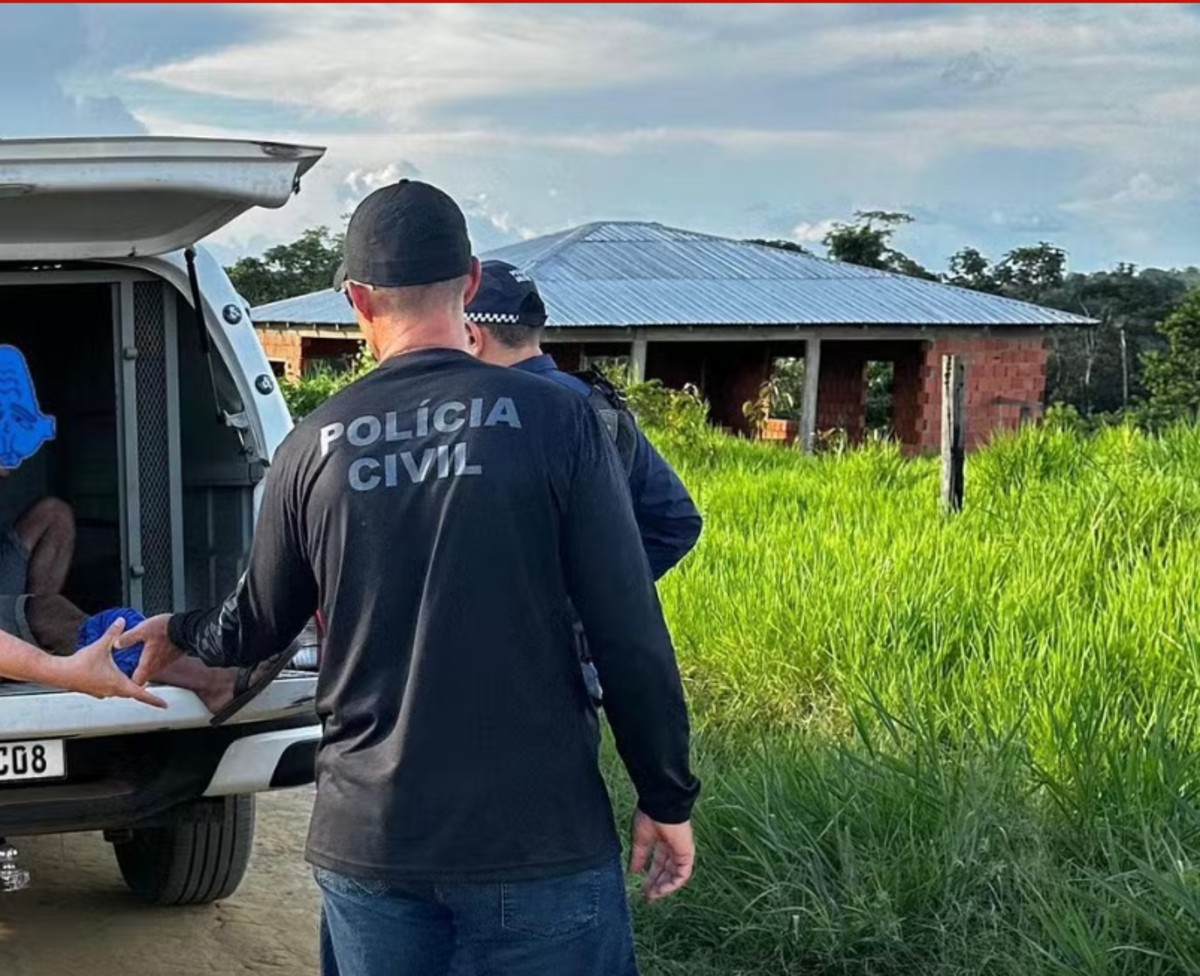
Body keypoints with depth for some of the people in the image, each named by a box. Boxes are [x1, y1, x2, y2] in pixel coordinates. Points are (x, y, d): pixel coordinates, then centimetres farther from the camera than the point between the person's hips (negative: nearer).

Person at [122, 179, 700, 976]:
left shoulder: (314, 446, 0)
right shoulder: (556, 419, -8)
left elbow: (258, 629, 14)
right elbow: (630, 637, -10)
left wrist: (178, 635, 36)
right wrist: (668, 798, 2)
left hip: (368, 837, 3)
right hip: (538, 834, -3)